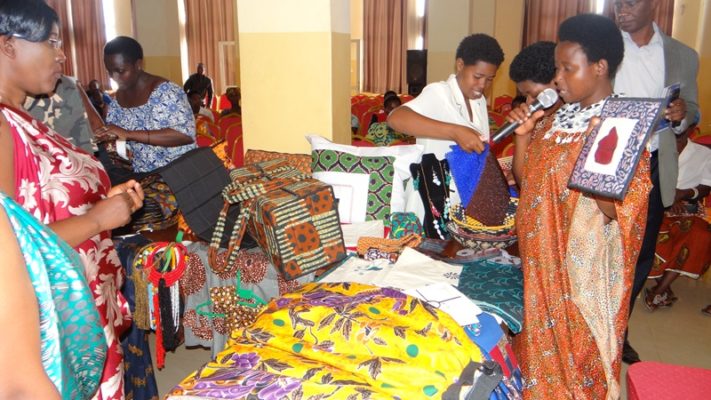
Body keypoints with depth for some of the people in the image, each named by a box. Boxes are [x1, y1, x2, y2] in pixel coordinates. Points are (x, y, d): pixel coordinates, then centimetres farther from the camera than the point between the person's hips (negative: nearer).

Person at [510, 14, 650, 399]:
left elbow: (617, 211, -19)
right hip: (543, 255, 7)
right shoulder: (562, 116, 5)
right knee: (544, 337, 20)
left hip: (582, 262, -7)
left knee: (577, 343, 9)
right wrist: (524, 134, -1)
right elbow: (529, 179, 12)